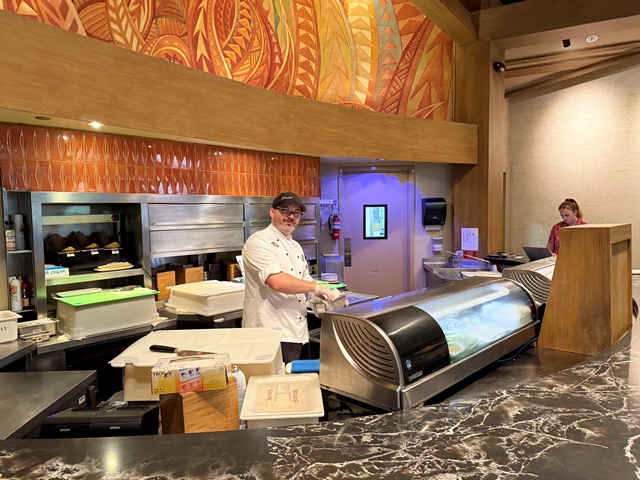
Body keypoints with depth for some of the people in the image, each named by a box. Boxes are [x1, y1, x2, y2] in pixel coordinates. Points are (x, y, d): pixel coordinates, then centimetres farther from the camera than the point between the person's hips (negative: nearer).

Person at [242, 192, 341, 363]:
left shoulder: (295, 246, 17)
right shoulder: (258, 242, -12)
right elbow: (277, 282, -25)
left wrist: (327, 293, 5)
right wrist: (316, 287, -16)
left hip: (296, 333, 8)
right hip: (270, 335, -8)